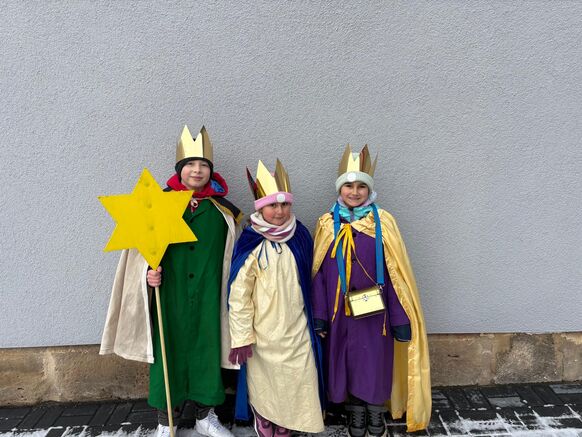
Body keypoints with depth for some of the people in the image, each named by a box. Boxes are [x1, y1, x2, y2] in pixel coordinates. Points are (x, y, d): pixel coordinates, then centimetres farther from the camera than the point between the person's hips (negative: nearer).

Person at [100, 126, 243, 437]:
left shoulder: (222, 209, 2)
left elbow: (231, 254, 8)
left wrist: (229, 291, 5)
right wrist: (149, 273, -14)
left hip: (207, 295, 1)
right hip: (170, 292, -1)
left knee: (206, 347, 9)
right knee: (168, 348, 6)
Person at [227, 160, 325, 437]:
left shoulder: (300, 237, -1)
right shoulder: (251, 245, -15)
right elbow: (239, 295, -13)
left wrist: (314, 318, 16)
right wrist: (242, 337, -12)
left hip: (297, 329, 4)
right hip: (263, 331, -3)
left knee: (297, 381, 11)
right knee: (263, 381, 12)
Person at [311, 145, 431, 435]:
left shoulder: (382, 222, -7)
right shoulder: (327, 224, -2)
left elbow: (395, 274, -5)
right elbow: (319, 273, 1)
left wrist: (401, 320, -5)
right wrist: (319, 316, -1)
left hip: (374, 312, -1)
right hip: (340, 312, 2)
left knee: (376, 364, 9)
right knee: (346, 363, 13)